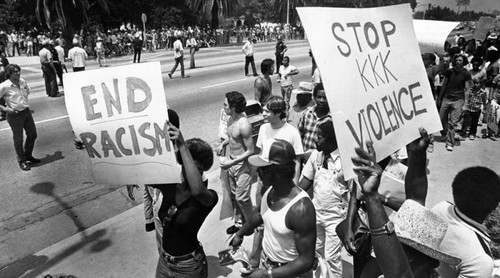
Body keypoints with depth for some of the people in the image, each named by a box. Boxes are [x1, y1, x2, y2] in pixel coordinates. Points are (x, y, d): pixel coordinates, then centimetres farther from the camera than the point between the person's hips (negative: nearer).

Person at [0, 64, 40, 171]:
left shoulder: (22, 82, 2)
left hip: (26, 111, 6)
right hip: (15, 115, -6)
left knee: (32, 134, 15)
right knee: (18, 139, 3)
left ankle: (28, 156, 35)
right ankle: (22, 161, 18)